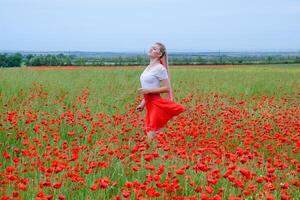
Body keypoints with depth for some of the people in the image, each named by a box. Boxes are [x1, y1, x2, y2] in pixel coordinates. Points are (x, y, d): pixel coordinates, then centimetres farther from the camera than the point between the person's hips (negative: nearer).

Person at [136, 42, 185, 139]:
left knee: (152, 137, -11)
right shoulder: (148, 67, 15)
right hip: (149, 104, 9)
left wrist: (148, 90, -18)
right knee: (150, 136, 10)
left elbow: (167, 88, -13)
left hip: (156, 104, -9)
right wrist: (143, 103, 16)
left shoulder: (160, 68, -11)